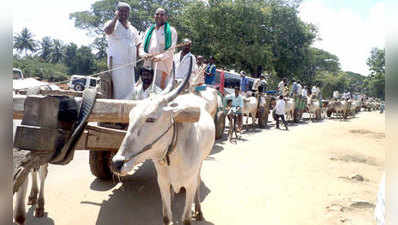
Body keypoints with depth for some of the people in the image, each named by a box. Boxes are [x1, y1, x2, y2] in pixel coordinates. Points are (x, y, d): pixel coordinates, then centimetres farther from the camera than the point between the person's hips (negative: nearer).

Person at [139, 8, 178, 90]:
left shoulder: (171, 31, 10)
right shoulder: (149, 30, 23)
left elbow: (171, 49, -3)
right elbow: (141, 47, 17)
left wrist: (160, 57, -23)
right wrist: (144, 54, -8)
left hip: (163, 66, -4)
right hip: (148, 65, 4)